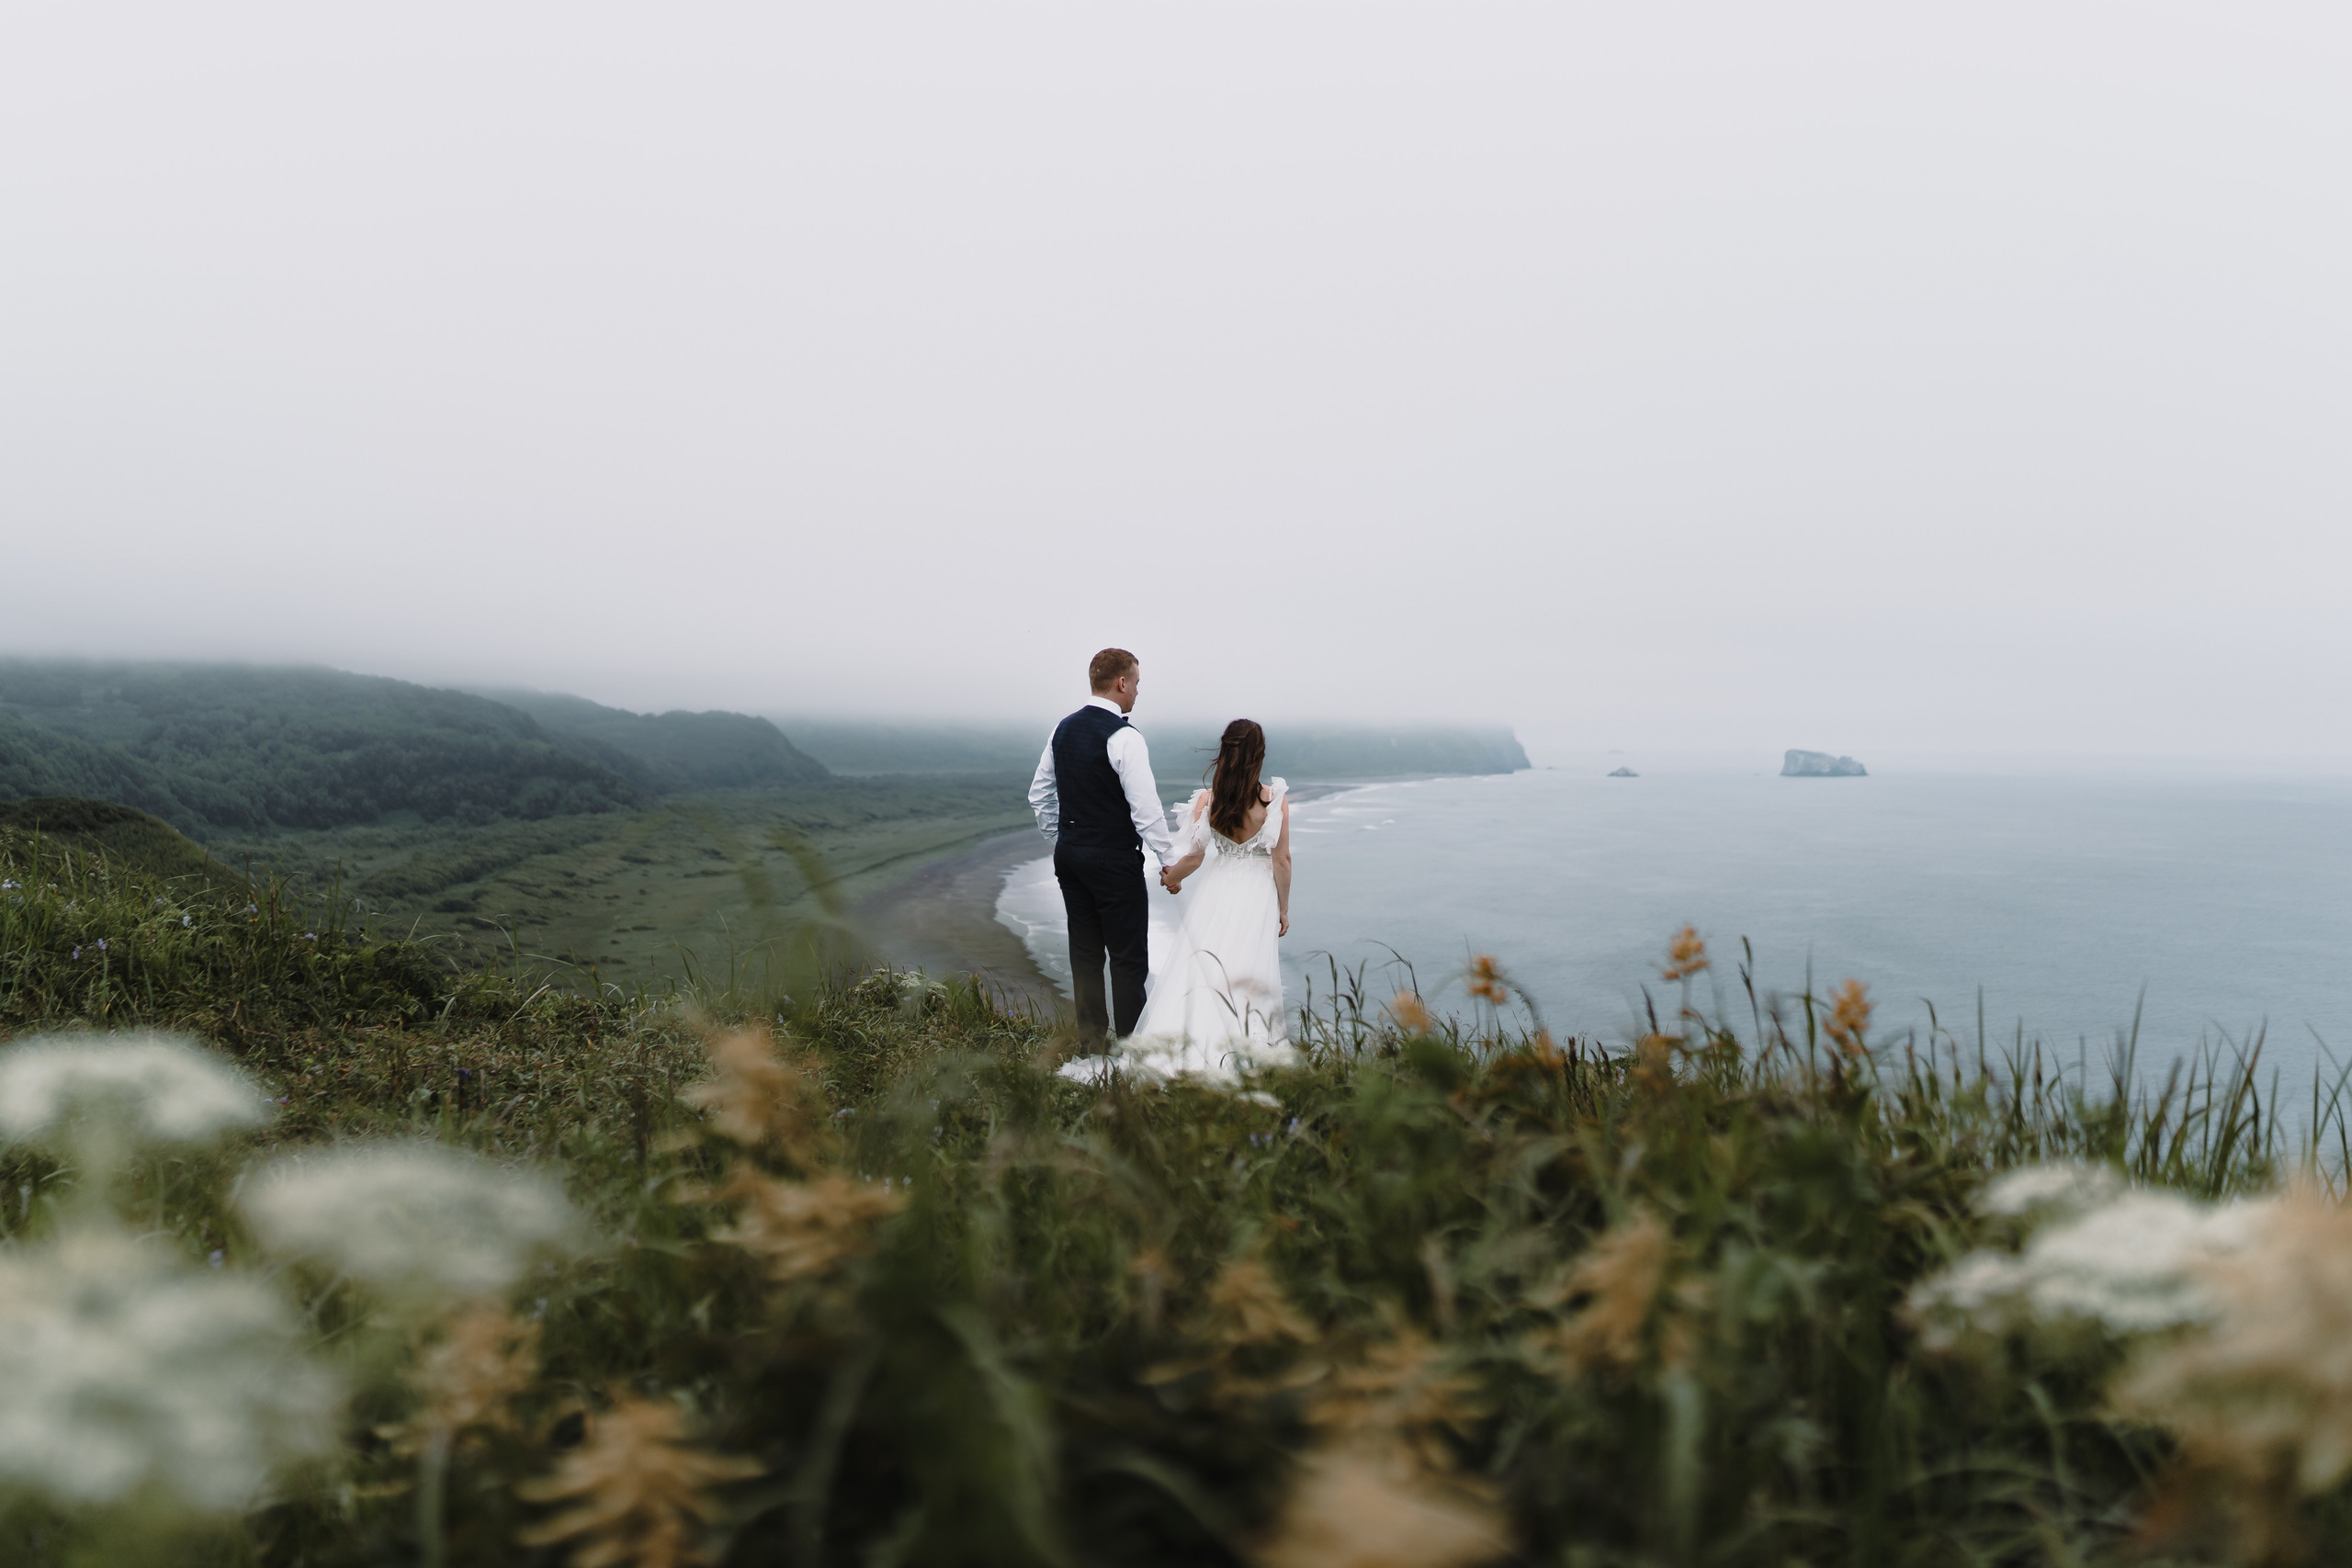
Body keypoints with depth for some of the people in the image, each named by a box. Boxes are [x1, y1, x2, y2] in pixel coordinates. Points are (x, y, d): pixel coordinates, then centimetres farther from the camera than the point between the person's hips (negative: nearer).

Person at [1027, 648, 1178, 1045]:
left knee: (1085, 952, 14)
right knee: (1128, 957, 2)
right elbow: (1145, 808, -19)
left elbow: (1039, 795, 14)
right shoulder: (1124, 737, -17)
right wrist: (1169, 861, -11)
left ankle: (1091, 1038, 22)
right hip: (1114, 860, -7)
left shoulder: (1064, 729, 6)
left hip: (1069, 855, 8)